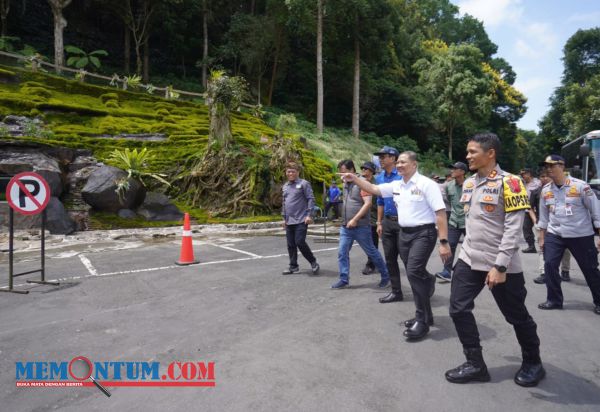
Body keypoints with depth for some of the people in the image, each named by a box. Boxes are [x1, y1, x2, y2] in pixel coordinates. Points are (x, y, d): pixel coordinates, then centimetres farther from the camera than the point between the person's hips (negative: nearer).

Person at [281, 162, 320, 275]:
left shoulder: (304, 183, -5)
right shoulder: (285, 186, 15)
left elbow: (311, 199, -10)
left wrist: (309, 215, -16)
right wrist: (284, 218, 19)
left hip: (301, 220, -6)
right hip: (289, 221, 7)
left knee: (300, 242, -11)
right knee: (291, 245, 8)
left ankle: (313, 263, 7)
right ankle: (293, 266, 21)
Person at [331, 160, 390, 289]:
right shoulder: (345, 183, 11)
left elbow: (368, 203, -20)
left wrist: (355, 220, -22)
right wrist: (345, 220, 13)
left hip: (361, 226, -7)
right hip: (345, 226, 7)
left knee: (372, 252, 6)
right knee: (342, 253, 3)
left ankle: (385, 276, 24)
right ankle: (344, 279, 13)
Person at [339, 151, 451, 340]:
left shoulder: (426, 184, -11)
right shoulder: (396, 185, 9)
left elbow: (440, 213, -14)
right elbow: (373, 189, 16)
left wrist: (444, 242, -18)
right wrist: (354, 179, 3)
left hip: (423, 234, -7)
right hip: (404, 234, 7)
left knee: (414, 272, -17)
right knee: (416, 276, 13)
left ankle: (422, 320, -2)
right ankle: (425, 315, 28)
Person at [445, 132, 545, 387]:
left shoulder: (508, 183, -12)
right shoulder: (468, 183, 9)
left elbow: (513, 228, -17)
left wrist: (500, 265, -21)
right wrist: (468, 249, 17)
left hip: (500, 264, -6)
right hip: (469, 259, 6)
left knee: (516, 316, 10)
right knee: (459, 309, 1)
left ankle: (533, 363, 34)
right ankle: (475, 364, 16)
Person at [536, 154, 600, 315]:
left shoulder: (580, 186, -11)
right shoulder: (545, 190, 2)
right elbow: (544, 215, 10)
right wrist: (542, 237, 9)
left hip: (581, 235, -3)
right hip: (554, 234, 3)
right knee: (549, 265, -4)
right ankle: (554, 300, 11)